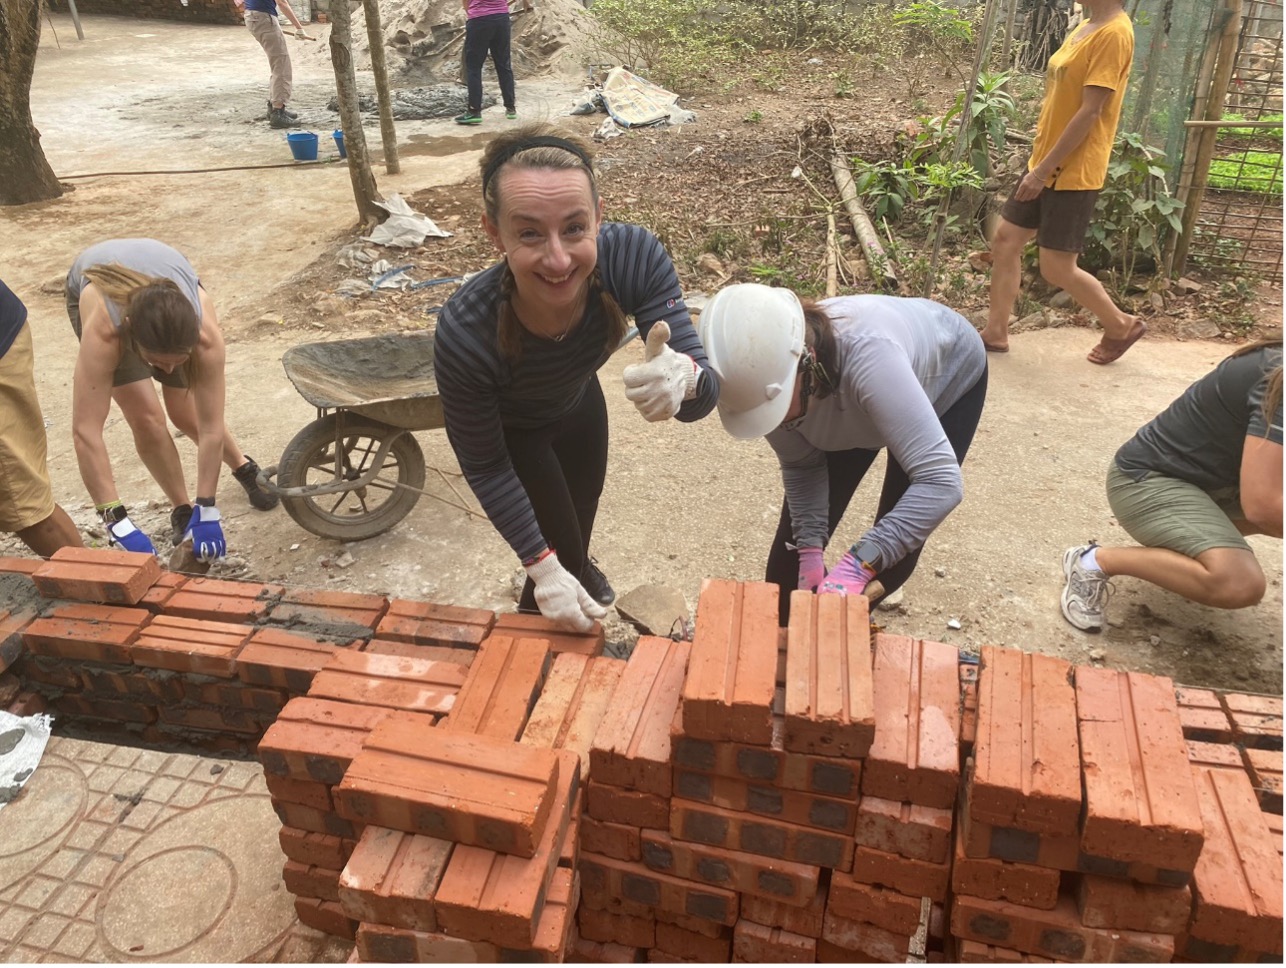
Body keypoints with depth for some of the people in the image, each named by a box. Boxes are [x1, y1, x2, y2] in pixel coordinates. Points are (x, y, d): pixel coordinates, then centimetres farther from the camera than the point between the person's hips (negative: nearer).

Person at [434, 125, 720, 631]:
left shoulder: (633, 255, -39)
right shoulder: (464, 333, -42)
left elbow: (704, 390, -36)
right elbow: (484, 466, -26)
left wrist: (683, 377, -59)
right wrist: (542, 568, -25)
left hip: (578, 401, 4)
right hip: (510, 429, -3)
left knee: (583, 505, 31)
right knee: (559, 552, 7)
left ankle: (578, 566, 67)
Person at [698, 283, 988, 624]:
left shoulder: (868, 355, -50)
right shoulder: (762, 375, -32)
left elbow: (941, 481, -52)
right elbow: (801, 464, -16)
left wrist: (858, 563, -59)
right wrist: (809, 549, -28)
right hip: (849, 399, 3)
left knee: (896, 546, -2)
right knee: (797, 535, -2)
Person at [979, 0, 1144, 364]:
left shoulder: (1114, 33, -18)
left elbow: (1090, 112, -21)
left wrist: (1043, 170, -21)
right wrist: (1039, 165, 17)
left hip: (1073, 173, -9)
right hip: (1045, 164, 9)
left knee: (1057, 269, -3)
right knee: (1005, 242, 9)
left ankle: (1122, 326, 18)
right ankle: (995, 332, 19)